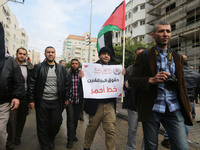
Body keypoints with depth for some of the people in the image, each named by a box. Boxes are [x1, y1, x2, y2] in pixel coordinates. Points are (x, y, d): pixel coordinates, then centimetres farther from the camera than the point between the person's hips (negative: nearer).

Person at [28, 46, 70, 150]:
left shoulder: (61, 68, 5)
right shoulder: (38, 67, 0)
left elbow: (66, 83, 7)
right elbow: (32, 84, -1)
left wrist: (66, 98, 4)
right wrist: (31, 100, -4)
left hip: (56, 101, 2)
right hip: (42, 101, -1)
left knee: (57, 122, 7)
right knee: (42, 125, 9)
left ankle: (51, 139, 38)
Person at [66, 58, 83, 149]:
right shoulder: (67, 74, -3)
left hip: (78, 100, 2)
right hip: (69, 100, -2)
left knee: (76, 118, 15)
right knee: (70, 118, -2)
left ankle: (73, 134, 37)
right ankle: (70, 139, 13)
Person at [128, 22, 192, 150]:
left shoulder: (177, 57, 13)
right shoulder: (143, 57, 0)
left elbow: (182, 84, 16)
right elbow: (131, 80, -5)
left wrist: (188, 108, 13)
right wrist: (151, 80, -21)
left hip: (174, 110, 3)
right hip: (151, 109, -3)